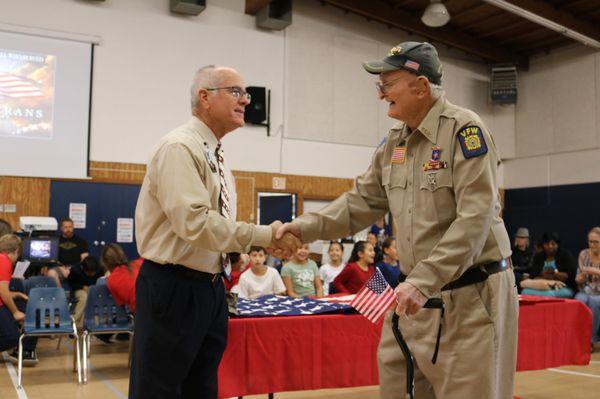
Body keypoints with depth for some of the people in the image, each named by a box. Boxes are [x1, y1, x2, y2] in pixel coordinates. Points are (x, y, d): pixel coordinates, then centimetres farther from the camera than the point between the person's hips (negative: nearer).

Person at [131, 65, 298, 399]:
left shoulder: (216, 155, 13)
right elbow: (195, 222, -26)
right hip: (173, 289, -9)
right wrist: (265, 236, -22)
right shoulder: (180, 148, -15)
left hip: (210, 287, 9)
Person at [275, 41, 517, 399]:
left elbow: (475, 218, -21)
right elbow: (363, 202, 14)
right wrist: (307, 227, 2)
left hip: (472, 297, -7)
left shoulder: (465, 130, -14)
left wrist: (423, 281, -25)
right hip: (417, 295, 7)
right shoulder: (395, 143, 10)